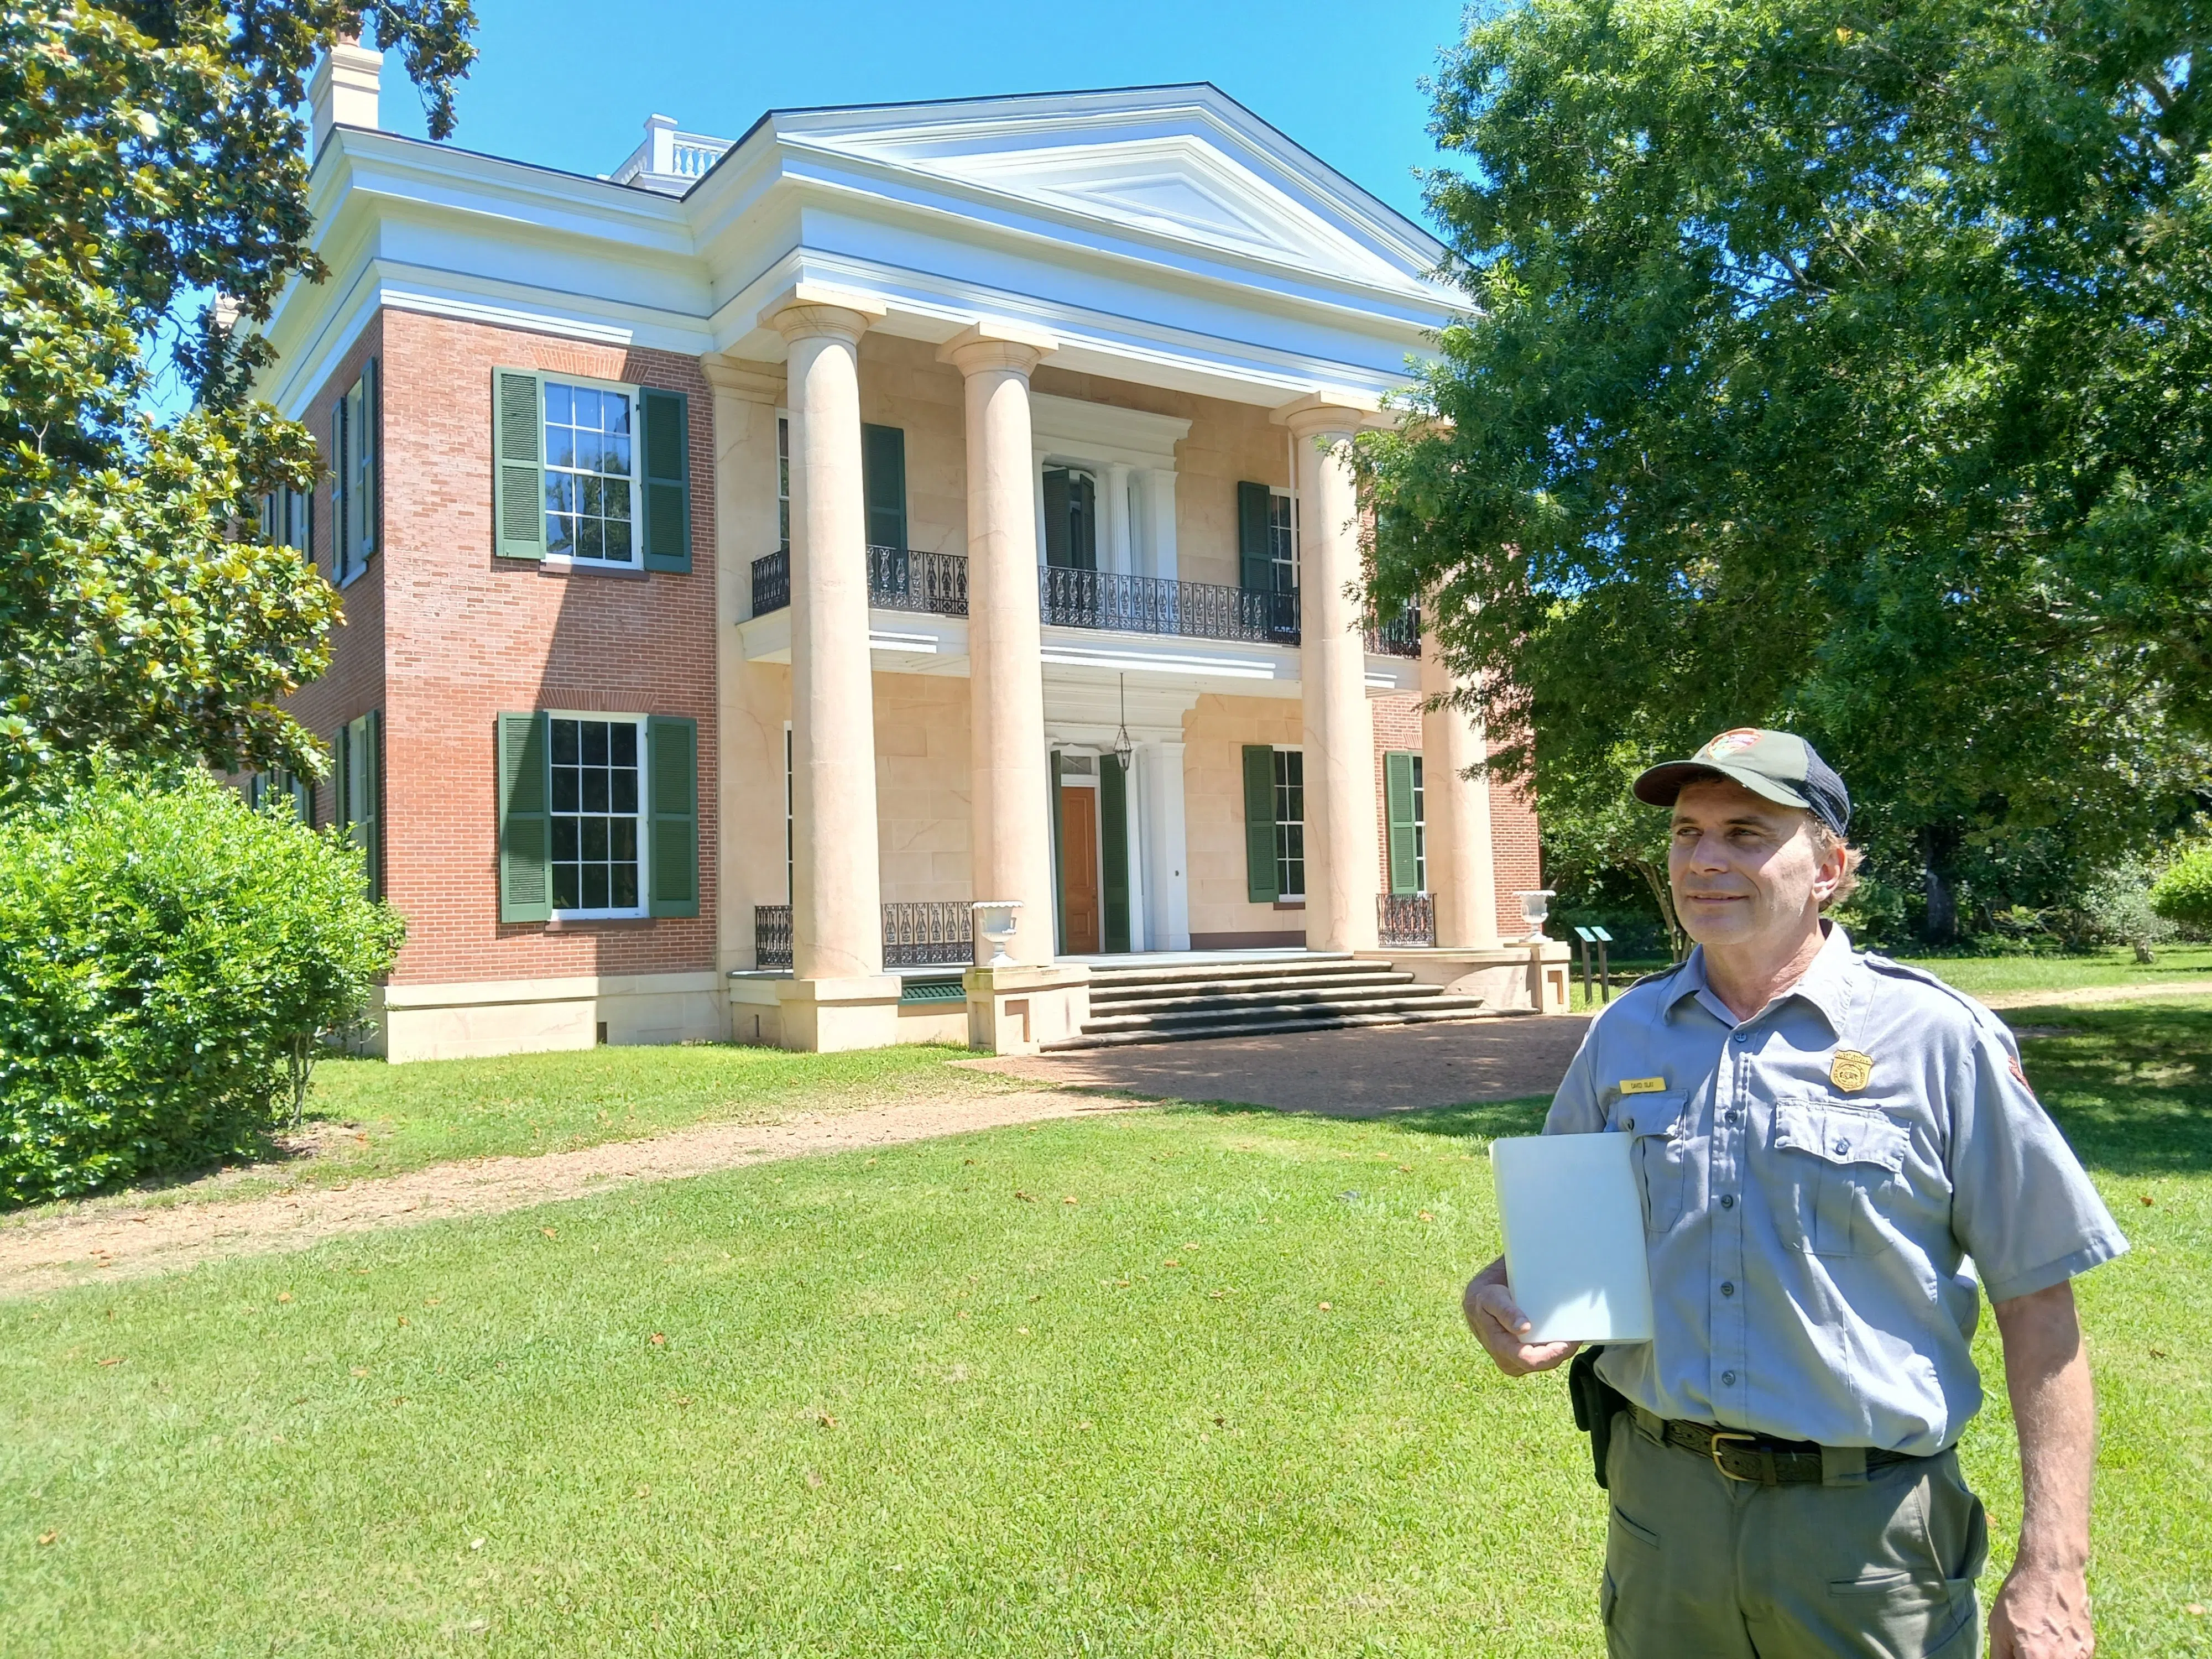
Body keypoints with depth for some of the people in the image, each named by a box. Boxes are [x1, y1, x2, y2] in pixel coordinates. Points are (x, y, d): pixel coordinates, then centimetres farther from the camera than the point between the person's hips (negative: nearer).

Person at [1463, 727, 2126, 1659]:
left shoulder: (1938, 1039, -9)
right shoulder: (1625, 1034, 2)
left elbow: (2037, 1303, -7)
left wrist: (2053, 1572, -9)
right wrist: (1495, 1294, -8)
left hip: (1866, 1520, -3)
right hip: (1660, 1504, 3)